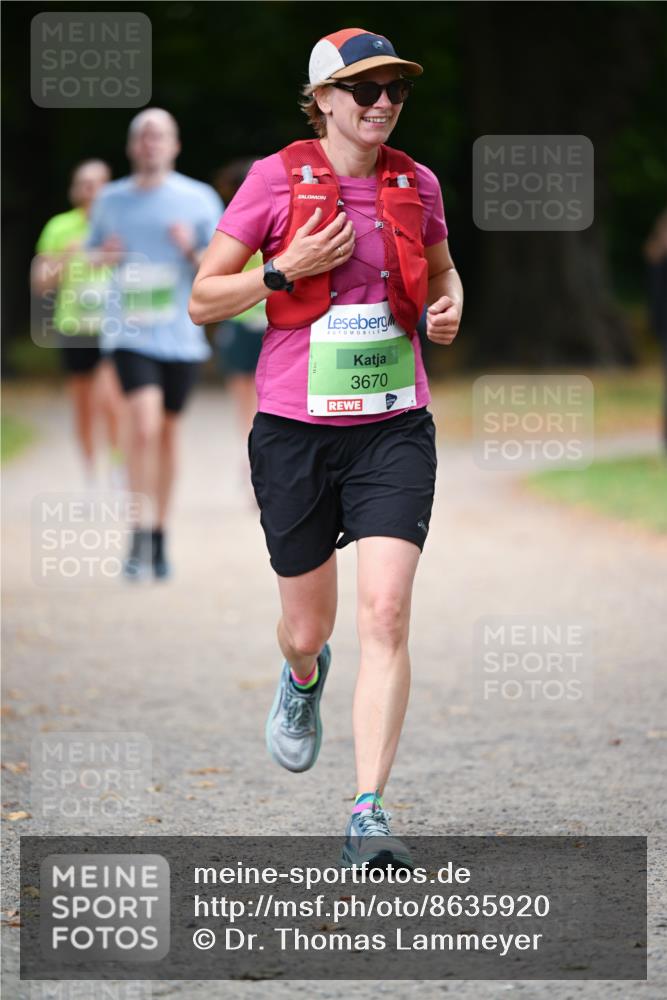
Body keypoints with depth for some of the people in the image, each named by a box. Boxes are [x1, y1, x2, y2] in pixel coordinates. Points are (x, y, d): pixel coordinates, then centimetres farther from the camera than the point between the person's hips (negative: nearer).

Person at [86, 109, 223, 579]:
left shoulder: (199, 200, 2)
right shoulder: (111, 200, 6)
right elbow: (92, 250, 22)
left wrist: (193, 252, -17)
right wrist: (104, 254, -2)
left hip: (180, 334, 1)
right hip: (130, 333, -1)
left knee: (168, 430, 11)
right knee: (144, 423, -19)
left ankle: (161, 537, 26)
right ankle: (140, 536, -14)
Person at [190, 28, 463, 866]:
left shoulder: (417, 184, 5)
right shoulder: (277, 178, -4)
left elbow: (441, 271, 25)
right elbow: (203, 300, -2)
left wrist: (448, 308, 3)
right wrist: (288, 269, -16)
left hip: (393, 428, 1)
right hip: (297, 428, -1)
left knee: (386, 613, -16)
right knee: (307, 630, 10)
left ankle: (369, 820, -16)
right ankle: (304, 677, 50)